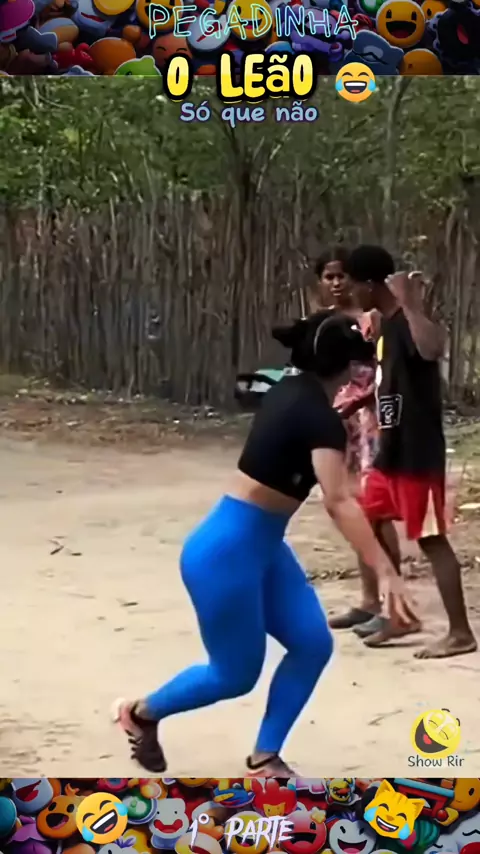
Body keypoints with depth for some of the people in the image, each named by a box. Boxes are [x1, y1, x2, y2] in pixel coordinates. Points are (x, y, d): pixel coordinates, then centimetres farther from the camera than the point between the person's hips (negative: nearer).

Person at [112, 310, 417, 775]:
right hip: (226, 551, -10)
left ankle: (264, 759, 15)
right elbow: (339, 501, -36)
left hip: (262, 546, 10)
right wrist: (384, 571, -43)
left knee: (313, 643, 4)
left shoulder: (290, 392, 3)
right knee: (237, 673, 6)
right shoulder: (318, 418, -23)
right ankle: (141, 712, 30)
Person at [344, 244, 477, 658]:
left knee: (431, 538, -6)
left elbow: (433, 349, -43)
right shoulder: (386, 325, 12)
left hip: (417, 452, -10)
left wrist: (411, 303, -37)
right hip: (392, 448, 10)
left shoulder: (407, 323, -18)